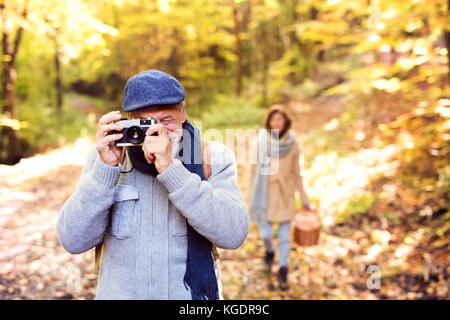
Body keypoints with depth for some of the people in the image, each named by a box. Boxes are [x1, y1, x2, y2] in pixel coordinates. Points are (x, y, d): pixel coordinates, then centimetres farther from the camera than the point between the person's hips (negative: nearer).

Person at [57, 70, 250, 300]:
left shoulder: (214, 158, -10)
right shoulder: (106, 156, -7)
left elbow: (233, 235, -23)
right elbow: (73, 241, -13)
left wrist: (171, 169, -30)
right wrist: (106, 168, -25)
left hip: (193, 292, 0)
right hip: (120, 292, 1)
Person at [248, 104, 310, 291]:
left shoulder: (292, 144, -6)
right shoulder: (261, 141, -8)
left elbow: (296, 172, 3)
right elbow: (256, 169, -1)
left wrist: (304, 198, 6)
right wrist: (253, 197, 1)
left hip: (286, 194, 0)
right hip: (266, 194, 0)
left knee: (284, 236, 4)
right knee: (265, 233, 4)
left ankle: (283, 270, 25)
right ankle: (269, 251, 39)